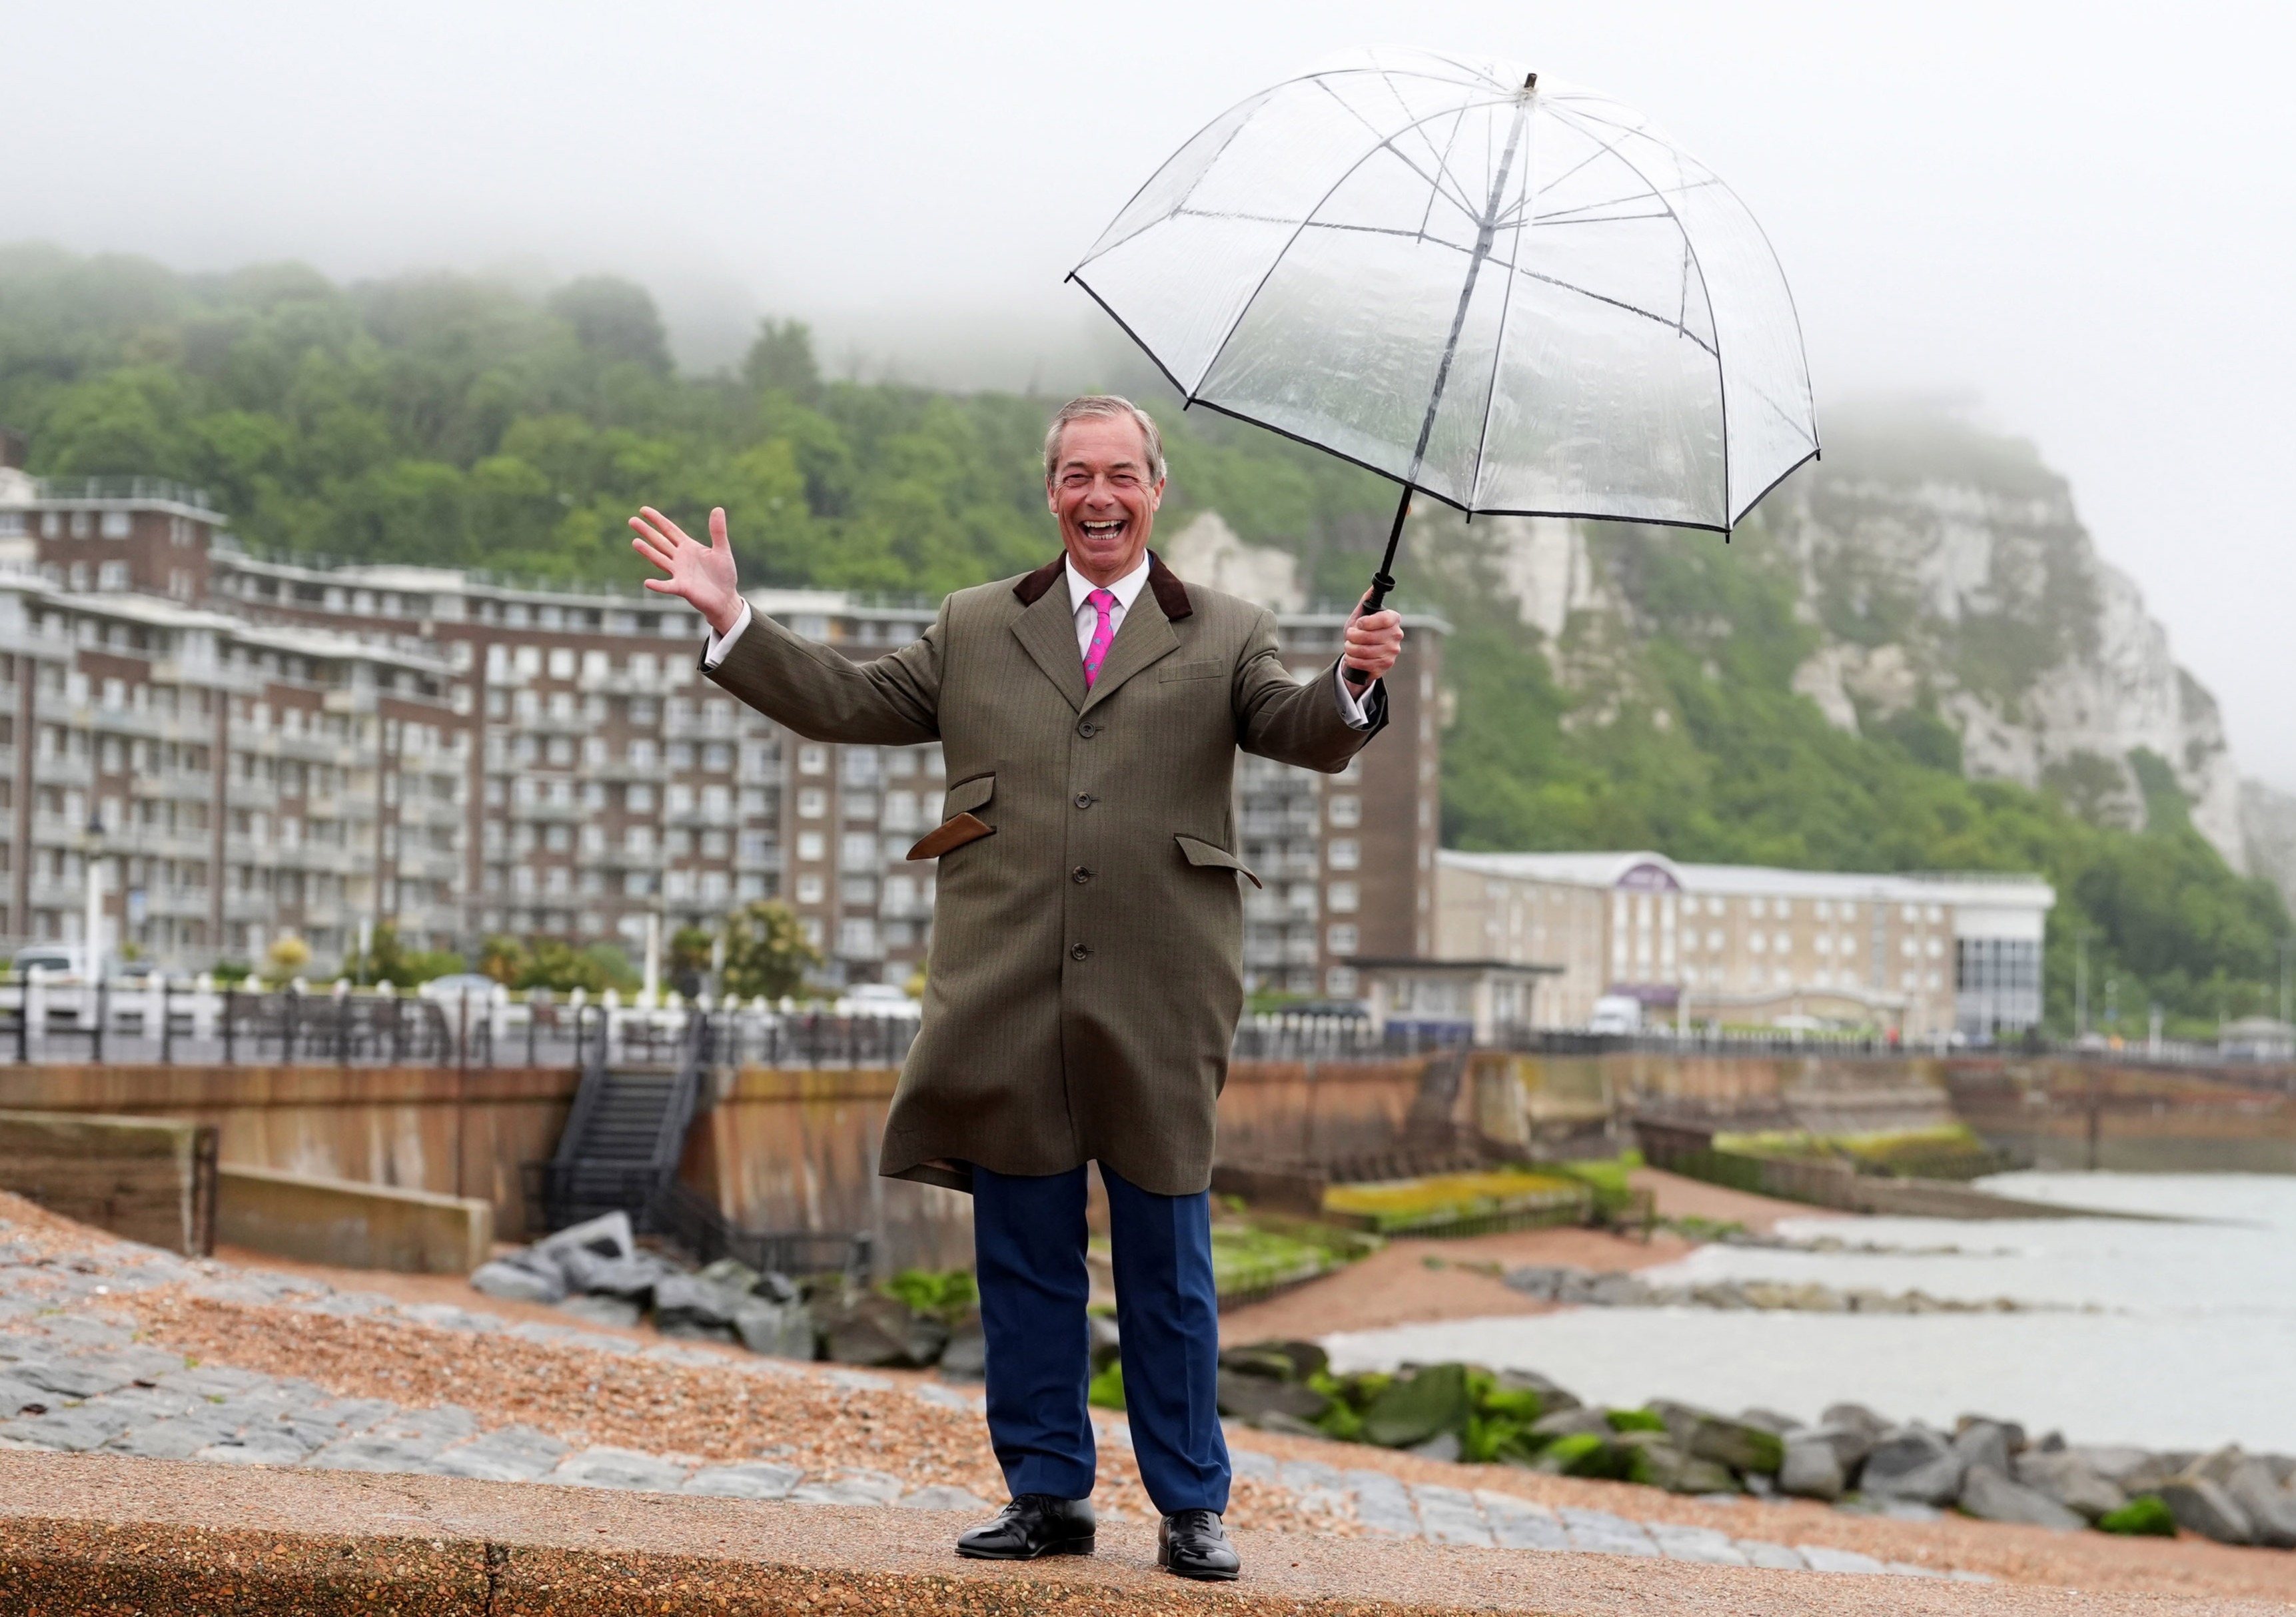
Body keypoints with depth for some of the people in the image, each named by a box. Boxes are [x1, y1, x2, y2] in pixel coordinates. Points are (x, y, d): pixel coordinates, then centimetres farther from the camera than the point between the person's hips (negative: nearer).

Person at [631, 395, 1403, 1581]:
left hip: (1157, 1007, -2)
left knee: (1167, 1268, 3)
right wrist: (732, 618, 9)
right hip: (1008, 1003, 2)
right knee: (1024, 1261, 7)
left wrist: (1352, 683, -25)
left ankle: (1191, 1507, 11)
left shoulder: (1224, 638, 11)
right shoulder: (976, 629, 17)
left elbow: (1305, 736, -3)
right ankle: (1046, 1494, 17)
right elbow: (848, 704, 17)